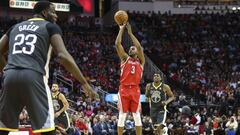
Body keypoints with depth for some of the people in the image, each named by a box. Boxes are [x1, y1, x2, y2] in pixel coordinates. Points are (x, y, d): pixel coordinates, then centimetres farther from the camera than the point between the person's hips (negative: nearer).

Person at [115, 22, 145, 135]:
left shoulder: (140, 61, 14)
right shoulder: (125, 58, 14)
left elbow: (139, 47, -1)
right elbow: (117, 44, 4)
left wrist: (130, 33, 1)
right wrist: (121, 29, 5)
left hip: (135, 90, 0)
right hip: (124, 89, 0)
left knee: (137, 115, 1)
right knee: (122, 115, -1)